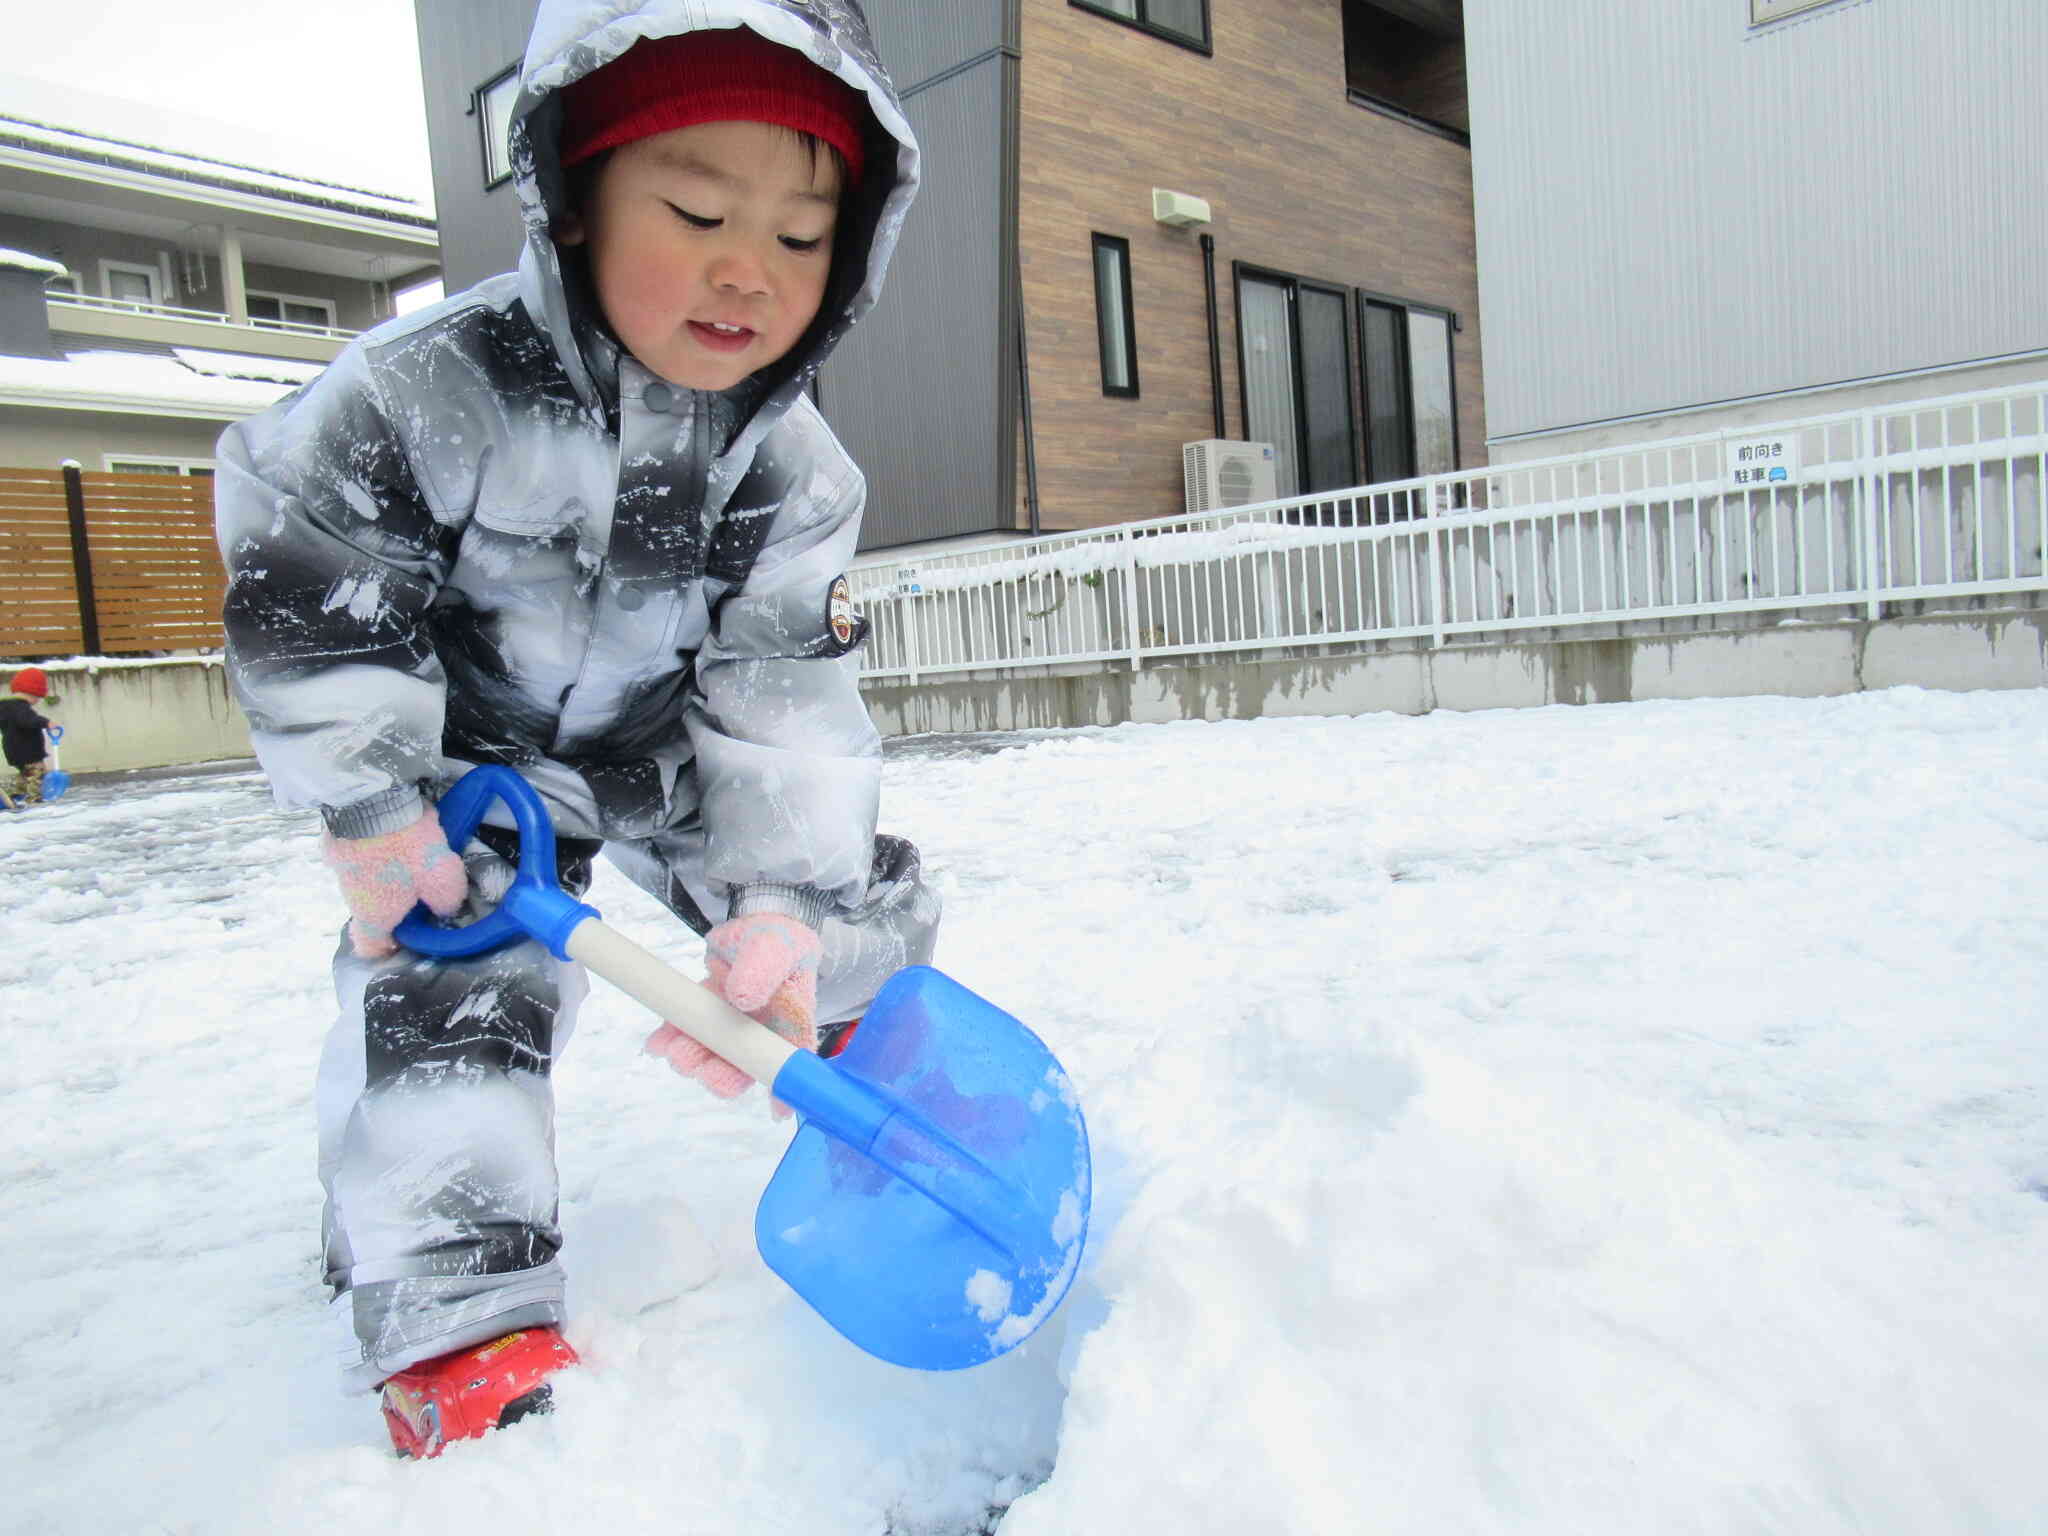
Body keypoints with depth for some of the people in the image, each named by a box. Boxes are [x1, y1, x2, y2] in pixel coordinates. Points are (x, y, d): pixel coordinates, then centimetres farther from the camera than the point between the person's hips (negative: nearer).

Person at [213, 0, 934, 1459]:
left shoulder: (790, 462, -20)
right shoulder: (430, 389, -28)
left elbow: (784, 694, -23)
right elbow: (303, 589, -17)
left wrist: (782, 912, -32)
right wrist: (372, 810, -18)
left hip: (671, 740, 3)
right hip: (478, 748, -2)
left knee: (854, 895, 1)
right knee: (448, 978, -17)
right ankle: (456, 1321, -6)